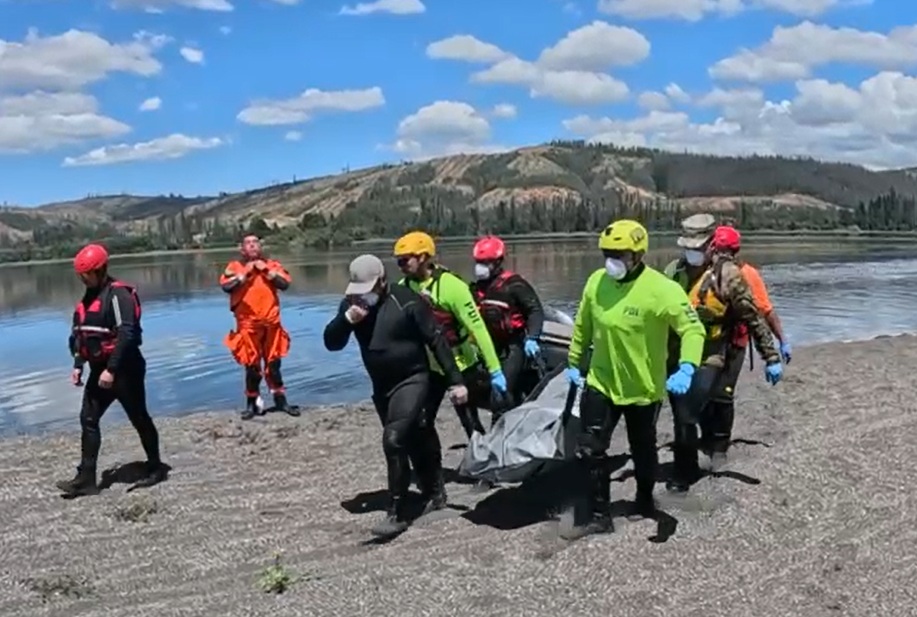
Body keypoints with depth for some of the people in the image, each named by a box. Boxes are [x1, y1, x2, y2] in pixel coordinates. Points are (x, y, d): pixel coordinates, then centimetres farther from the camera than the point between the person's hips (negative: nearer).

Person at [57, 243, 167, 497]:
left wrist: (112, 369, -25)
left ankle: (155, 468, 19)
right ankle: (86, 478, 7)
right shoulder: (88, 297, 12)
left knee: (139, 419, 4)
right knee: (88, 419, 4)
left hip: (125, 369, -9)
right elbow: (81, 334, 18)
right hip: (100, 369, 9)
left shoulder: (118, 294, -16)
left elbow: (127, 334, -23)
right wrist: (78, 365, 9)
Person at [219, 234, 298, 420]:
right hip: (248, 325, -2)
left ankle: (280, 400, 16)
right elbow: (226, 286, -14)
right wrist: (245, 273, -12)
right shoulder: (235, 267, 2)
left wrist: (266, 271, -9)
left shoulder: (272, 265, 7)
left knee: (273, 364, 9)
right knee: (252, 366, 2)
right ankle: (252, 404, 11)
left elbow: (285, 284, -6)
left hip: (271, 323, 2)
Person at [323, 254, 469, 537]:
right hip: (381, 387, 6)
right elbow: (331, 343, -4)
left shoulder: (407, 301, -17)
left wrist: (455, 381, -16)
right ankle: (435, 494, 38)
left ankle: (397, 514, -11)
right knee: (413, 443, 17)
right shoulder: (352, 303, -2)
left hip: (412, 380, -6)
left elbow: (436, 341, -14)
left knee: (394, 440, -20)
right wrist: (346, 319, -24)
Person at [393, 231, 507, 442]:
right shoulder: (403, 288, -4)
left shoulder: (451, 286, -20)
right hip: (427, 367, 5)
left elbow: (477, 328, -19)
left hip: (459, 366, -5)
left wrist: (494, 370, -19)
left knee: (470, 424, 3)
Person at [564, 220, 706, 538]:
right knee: (589, 449, -2)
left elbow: (693, 328, -23)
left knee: (642, 450, 18)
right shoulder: (596, 282, -6)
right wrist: (574, 362, 15)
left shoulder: (661, 290, -22)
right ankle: (599, 515, 12)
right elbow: (583, 326, 8)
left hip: (643, 387, -3)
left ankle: (645, 500, 45)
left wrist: (686, 368, -38)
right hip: (601, 382, 3)